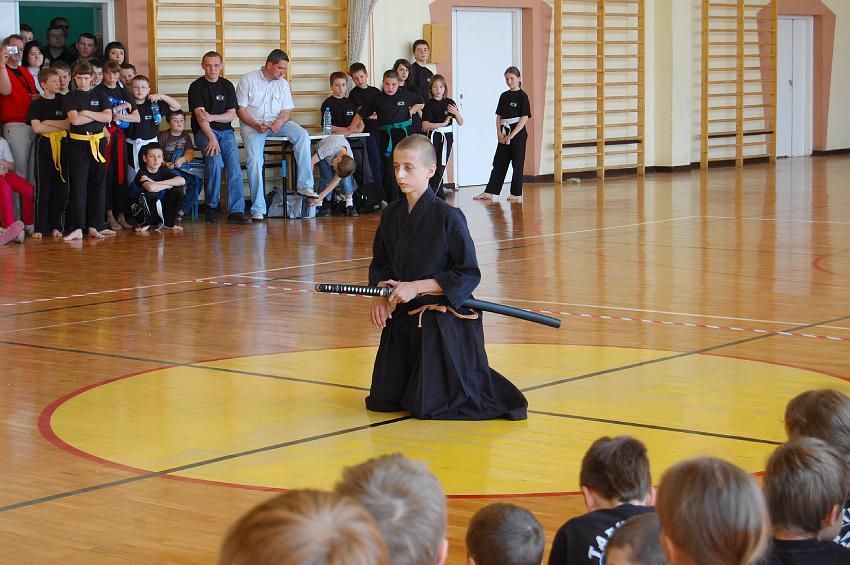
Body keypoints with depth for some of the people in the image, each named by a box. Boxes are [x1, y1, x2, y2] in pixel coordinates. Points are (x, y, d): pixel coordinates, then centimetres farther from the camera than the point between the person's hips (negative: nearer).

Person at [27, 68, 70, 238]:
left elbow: (71, 123, 0)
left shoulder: (63, 101, 10)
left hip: (62, 147, 3)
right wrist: (60, 126, -7)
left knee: (61, 188, 1)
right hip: (44, 147, -3)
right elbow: (36, 127, -9)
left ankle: (56, 226, 8)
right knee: (43, 187, -5)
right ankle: (39, 227, -4)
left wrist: (48, 123, -8)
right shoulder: (36, 104, 3)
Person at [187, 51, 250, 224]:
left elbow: (231, 114, 7)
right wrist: (212, 138, -25)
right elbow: (200, 116, -12)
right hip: (204, 132, -4)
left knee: (235, 166, -19)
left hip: (225, 131, 4)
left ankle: (236, 211, -24)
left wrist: (212, 117, -13)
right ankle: (211, 206, -14)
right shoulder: (196, 87, -1)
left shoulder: (227, 86, 12)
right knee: (215, 161, -30)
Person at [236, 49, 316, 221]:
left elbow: (287, 110, 7)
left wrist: (279, 122, -17)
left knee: (302, 135, -24)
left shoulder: (283, 83, 11)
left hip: (277, 122, 4)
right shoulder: (248, 79, -2)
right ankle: (258, 209, -22)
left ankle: (304, 185, -25)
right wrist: (256, 125, -19)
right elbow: (240, 109, -4)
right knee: (255, 160, -26)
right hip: (252, 124, -4)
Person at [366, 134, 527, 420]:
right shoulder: (392, 215, 3)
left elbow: (468, 275, -16)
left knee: (429, 406, -3)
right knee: (382, 401, 10)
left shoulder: (448, 217, -17)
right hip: (402, 317, 7)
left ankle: (481, 381, 25)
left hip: (444, 320, -7)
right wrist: (381, 294, -7)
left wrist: (416, 287, -20)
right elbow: (380, 264, 14)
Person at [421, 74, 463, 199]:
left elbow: (461, 123, 4)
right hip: (433, 137, -2)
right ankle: (440, 195, 4)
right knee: (434, 167, -6)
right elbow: (425, 125, -11)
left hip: (447, 137, 2)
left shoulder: (449, 103, 3)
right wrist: (442, 124, -17)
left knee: (440, 168, -2)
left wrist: (456, 112, -15)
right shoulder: (428, 104, -3)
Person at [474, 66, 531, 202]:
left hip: (518, 133, -6)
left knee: (517, 164, 0)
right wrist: (499, 133, -1)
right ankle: (489, 192, 6)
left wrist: (511, 135, -14)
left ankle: (516, 194, 7)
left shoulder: (522, 96, -5)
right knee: (499, 163, 6)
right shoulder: (504, 96, 11)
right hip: (504, 134, 6)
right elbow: (499, 116, 13)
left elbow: (524, 118, -11)